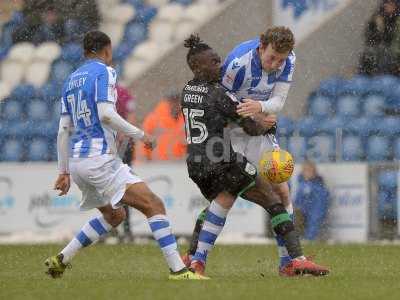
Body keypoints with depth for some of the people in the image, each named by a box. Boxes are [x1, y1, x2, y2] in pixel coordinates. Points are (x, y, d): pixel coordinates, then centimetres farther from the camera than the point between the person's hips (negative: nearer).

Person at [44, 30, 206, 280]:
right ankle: (178, 271, -22)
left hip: (76, 161, 9)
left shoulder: (72, 79, 18)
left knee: (114, 215, 25)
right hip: (99, 158, -9)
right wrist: (140, 135, -9)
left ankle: (60, 260, 21)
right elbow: (106, 115, -18)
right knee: (154, 205, -11)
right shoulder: (105, 72, -4)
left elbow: (64, 130, 18)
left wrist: (64, 172, 21)